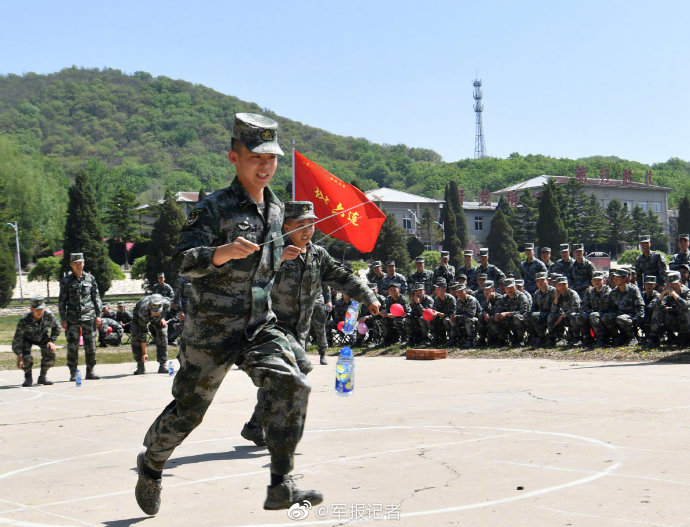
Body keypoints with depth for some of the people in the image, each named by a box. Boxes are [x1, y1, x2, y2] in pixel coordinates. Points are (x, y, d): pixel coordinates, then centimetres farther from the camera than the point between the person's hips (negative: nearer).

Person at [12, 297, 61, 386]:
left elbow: (56, 327, -6)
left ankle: (43, 376, 6)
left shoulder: (49, 315, -30)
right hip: (27, 338, -2)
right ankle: (28, 378, 3)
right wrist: (19, 357, -31)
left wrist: (52, 341, -16)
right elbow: (17, 339, -30)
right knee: (26, 357, -25)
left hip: (42, 338, 2)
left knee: (50, 354, -19)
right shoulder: (24, 320, -37)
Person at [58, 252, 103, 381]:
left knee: (90, 345, 2)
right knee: (72, 346, -2)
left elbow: (96, 298, 11)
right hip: (72, 318, -1)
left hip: (89, 317, 1)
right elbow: (62, 301, 4)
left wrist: (98, 314, 4)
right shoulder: (66, 281, 3)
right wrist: (63, 319, -2)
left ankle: (90, 371, 10)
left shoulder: (90, 278, 8)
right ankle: (73, 373, 5)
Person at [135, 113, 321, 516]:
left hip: (260, 327, 5)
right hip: (212, 330, -4)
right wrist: (224, 251, -43)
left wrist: (278, 257, 15)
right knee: (187, 411, 8)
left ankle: (281, 486, -15)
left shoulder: (275, 209, 9)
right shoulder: (214, 207, -12)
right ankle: (151, 466, 38)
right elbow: (186, 261, -27)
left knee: (292, 385, -19)